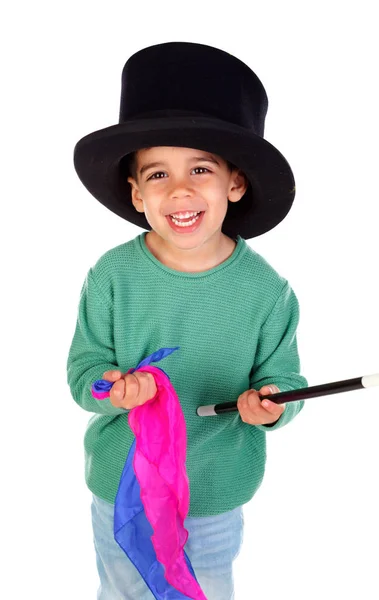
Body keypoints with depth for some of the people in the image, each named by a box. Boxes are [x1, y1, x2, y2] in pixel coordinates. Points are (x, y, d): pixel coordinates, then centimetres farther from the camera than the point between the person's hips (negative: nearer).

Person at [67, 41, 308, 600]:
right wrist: (112, 390, -32)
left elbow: (282, 376, -8)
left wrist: (271, 402, -30)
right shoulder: (111, 276, -17)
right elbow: (83, 368, -12)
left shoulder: (267, 288, -17)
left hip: (217, 491, 0)